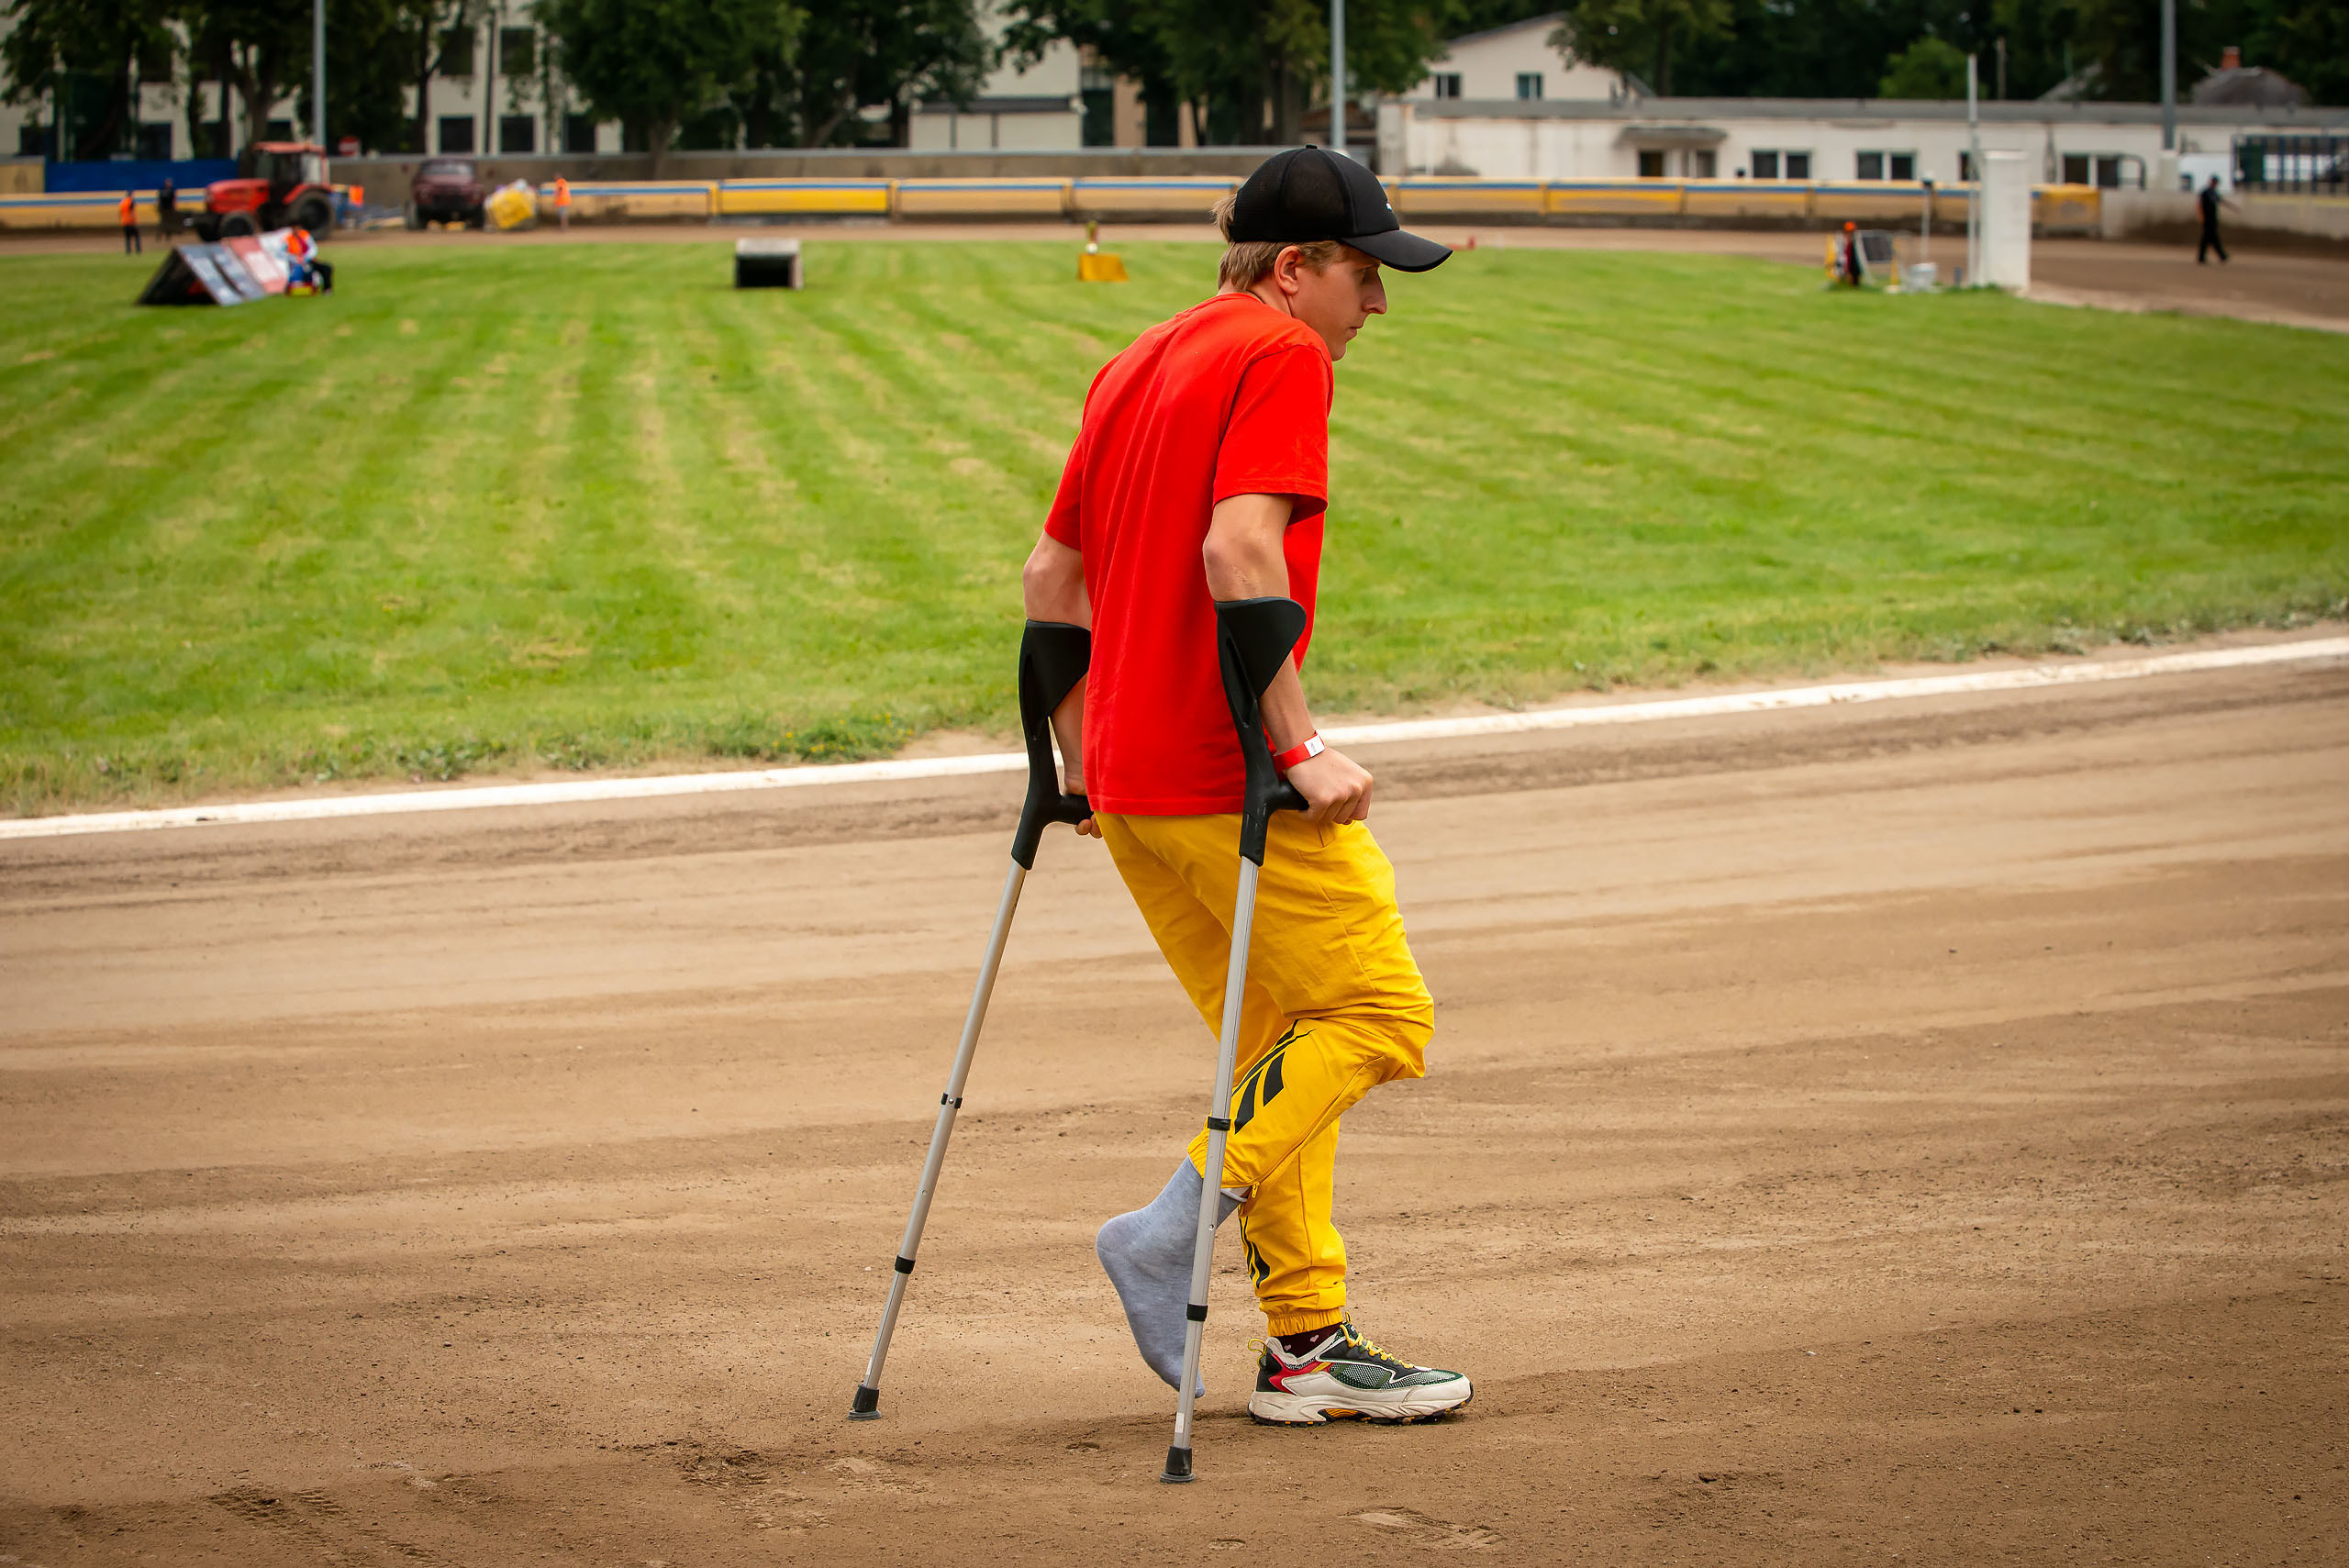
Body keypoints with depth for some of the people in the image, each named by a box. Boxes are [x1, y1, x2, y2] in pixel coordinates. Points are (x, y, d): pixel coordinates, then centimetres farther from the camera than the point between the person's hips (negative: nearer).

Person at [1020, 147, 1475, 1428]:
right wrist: (1299, 748, -21)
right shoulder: (1281, 356, -8)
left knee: (1283, 1039, 13)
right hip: (1227, 775, -9)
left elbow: (1050, 575, 21)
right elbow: (1239, 551, -22)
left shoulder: (1136, 365, 19)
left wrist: (1079, 756, 26)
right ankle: (1181, 1222, -13)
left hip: (1127, 781, 9)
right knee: (1377, 1014, -1)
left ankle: (1306, 1342, 12)